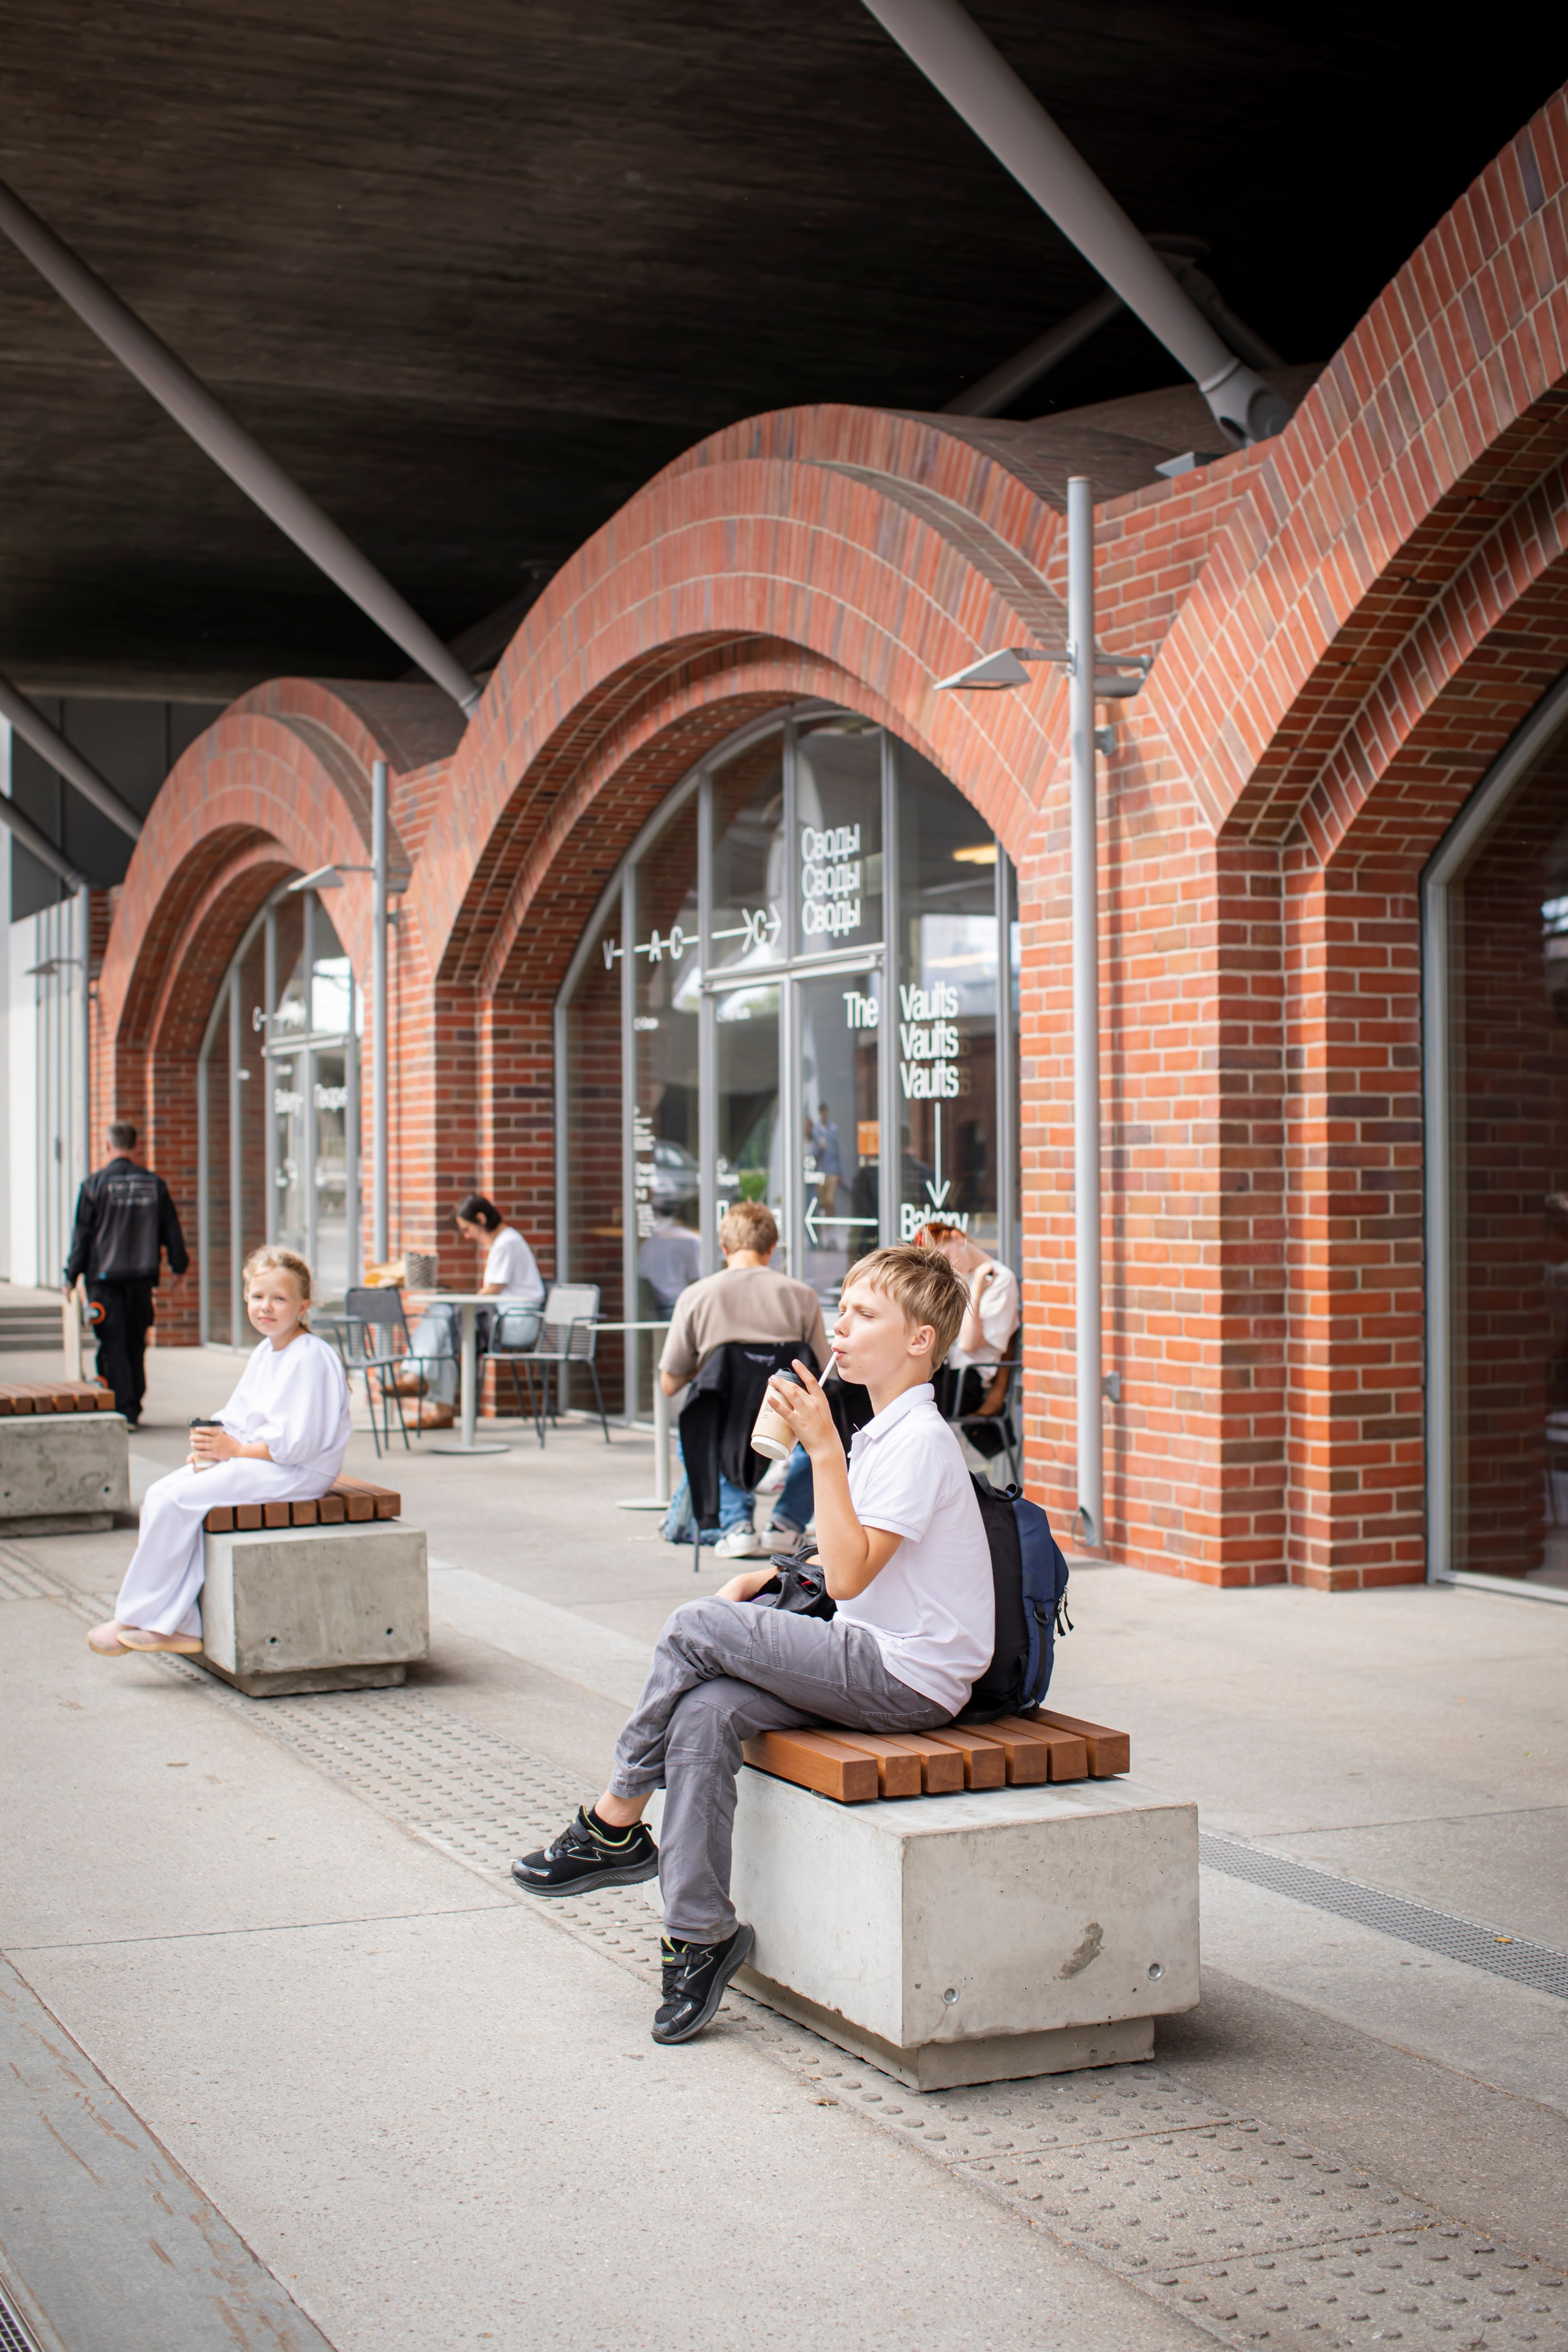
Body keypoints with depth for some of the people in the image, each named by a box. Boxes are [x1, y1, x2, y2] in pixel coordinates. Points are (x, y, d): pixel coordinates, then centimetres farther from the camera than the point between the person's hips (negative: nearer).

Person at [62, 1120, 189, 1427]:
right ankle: (134, 1406, 18)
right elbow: (171, 1230, 9)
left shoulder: (96, 1184, -6)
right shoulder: (154, 1183, 3)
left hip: (105, 1276, -3)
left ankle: (124, 1410, -9)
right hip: (141, 1275, 3)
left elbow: (82, 1234, -4)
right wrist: (178, 1265, 22)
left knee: (112, 1345, -2)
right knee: (136, 1343, 13)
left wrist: (72, 1276, 2)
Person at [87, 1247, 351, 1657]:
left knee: (177, 1500, -18)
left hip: (297, 1473, -10)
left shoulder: (310, 1357, -16)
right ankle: (183, 1627, -6)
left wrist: (236, 1449, -17)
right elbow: (239, 1417, 16)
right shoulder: (265, 1353, 14)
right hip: (252, 1461, 10)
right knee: (160, 1495, -4)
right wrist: (213, 1445, -5)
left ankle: (138, 1619, -4)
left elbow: (298, 1442, -22)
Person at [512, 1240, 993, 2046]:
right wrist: (776, 1575, 12)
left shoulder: (920, 1441, -14)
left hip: (909, 1678, -9)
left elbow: (851, 1572, -22)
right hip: (874, 1664, 9)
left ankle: (614, 1827, 0)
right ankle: (700, 1933, -12)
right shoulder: (884, 1431, 17)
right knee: (706, 1712, -13)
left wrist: (823, 1449, -22)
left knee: (694, 1628, -15)